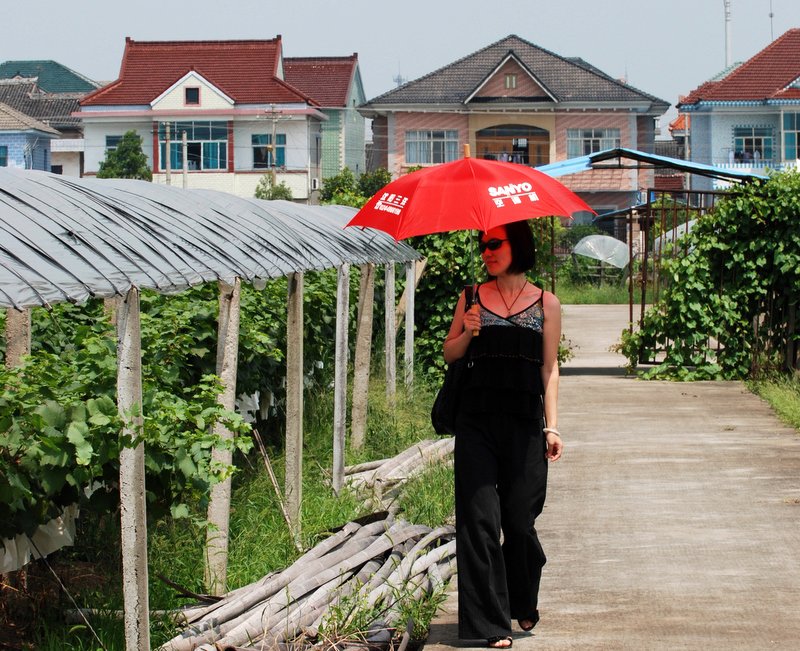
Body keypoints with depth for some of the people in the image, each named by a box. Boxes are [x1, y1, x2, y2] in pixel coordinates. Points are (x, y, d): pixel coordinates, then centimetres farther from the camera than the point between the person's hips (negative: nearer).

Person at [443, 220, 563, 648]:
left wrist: (552, 426, 0)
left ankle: (524, 604, 28)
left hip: (524, 423, -1)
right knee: (480, 518, -6)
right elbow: (449, 354, 13)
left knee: (520, 520, 1)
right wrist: (468, 333, -8)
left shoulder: (546, 304, 7)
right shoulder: (473, 298, 9)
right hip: (477, 420, 1)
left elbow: (549, 367, 6)